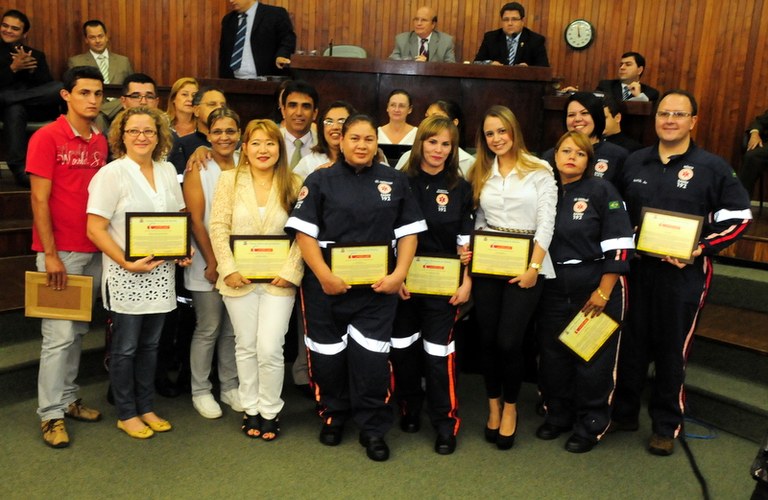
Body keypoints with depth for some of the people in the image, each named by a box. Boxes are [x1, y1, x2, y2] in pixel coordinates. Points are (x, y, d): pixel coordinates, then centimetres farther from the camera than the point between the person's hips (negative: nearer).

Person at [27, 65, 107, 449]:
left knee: (78, 331, 12)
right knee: (59, 334, -2)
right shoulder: (46, 138, -7)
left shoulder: (101, 142, 10)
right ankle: (51, 414, 8)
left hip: (92, 251, 6)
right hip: (59, 252, -6)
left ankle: (68, 398, 25)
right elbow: (39, 200, -10)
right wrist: (51, 255, -14)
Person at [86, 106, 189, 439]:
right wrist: (127, 263, -21)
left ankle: (146, 408, 29)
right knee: (125, 347, 6)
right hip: (127, 275, -5)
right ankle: (126, 414, 22)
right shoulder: (111, 174, -9)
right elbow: (95, 229, -13)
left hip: (161, 272, 5)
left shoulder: (167, 171, 8)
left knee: (150, 345, 15)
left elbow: (179, 218, 16)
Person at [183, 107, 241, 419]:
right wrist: (213, 263, -11)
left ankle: (229, 386, 26)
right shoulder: (198, 170, -4)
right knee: (208, 330, 4)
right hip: (208, 264, -4)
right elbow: (195, 220, -8)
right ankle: (200, 391, 19)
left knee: (233, 329, 11)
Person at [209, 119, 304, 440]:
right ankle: (250, 409, 28)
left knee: (270, 349, -3)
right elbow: (218, 227, -3)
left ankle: (270, 411, 18)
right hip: (239, 278, 1)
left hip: (279, 279, -1)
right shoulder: (229, 179, 2)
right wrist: (229, 269, -11)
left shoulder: (294, 184, 1)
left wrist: (290, 272, -11)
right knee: (246, 347, 11)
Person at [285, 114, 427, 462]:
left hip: (377, 287, 0)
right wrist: (324, 275, -16)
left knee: (371, 356, -1)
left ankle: (373, 427, 16)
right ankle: (333, 414, 34)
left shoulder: (395, 181, 7)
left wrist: (399, 274, -8)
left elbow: (409, 231, 6)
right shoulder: (320, 180, 1)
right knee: (328, 353, 12)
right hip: (327, 285, 0)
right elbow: (304, 231, -6)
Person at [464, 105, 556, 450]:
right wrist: (469, 249, -4)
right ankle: (493, 406, 25)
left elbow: (546, 222, -5)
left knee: (509, 341, -6)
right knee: (488, 338, 6)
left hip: (524, 265, -3)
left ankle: (510, 407, 18)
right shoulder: (480, 173, 12)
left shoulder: (540, 171, 0)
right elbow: (478, 219, 14)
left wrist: (534, 267, -12)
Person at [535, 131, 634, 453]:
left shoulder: (602, 191, -6)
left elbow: (619, 245, -11)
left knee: (593, 360, 4)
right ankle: (557, 415, 31)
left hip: (596, 287, -4)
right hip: (553, 289, 5)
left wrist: (603, 292, -14)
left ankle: (590, 425, 21)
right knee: (552, 354, 11)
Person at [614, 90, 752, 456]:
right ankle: (623, 413, 28)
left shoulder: (712, 167, -3)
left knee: (672, 349, 6)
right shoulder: (634, 162, 9)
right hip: (636, 268, 3)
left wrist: (703, 248, -14)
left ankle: (667, 425, 22)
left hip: (683, 273, -3)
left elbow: (738, 217, -3)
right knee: (630, 343, 12)